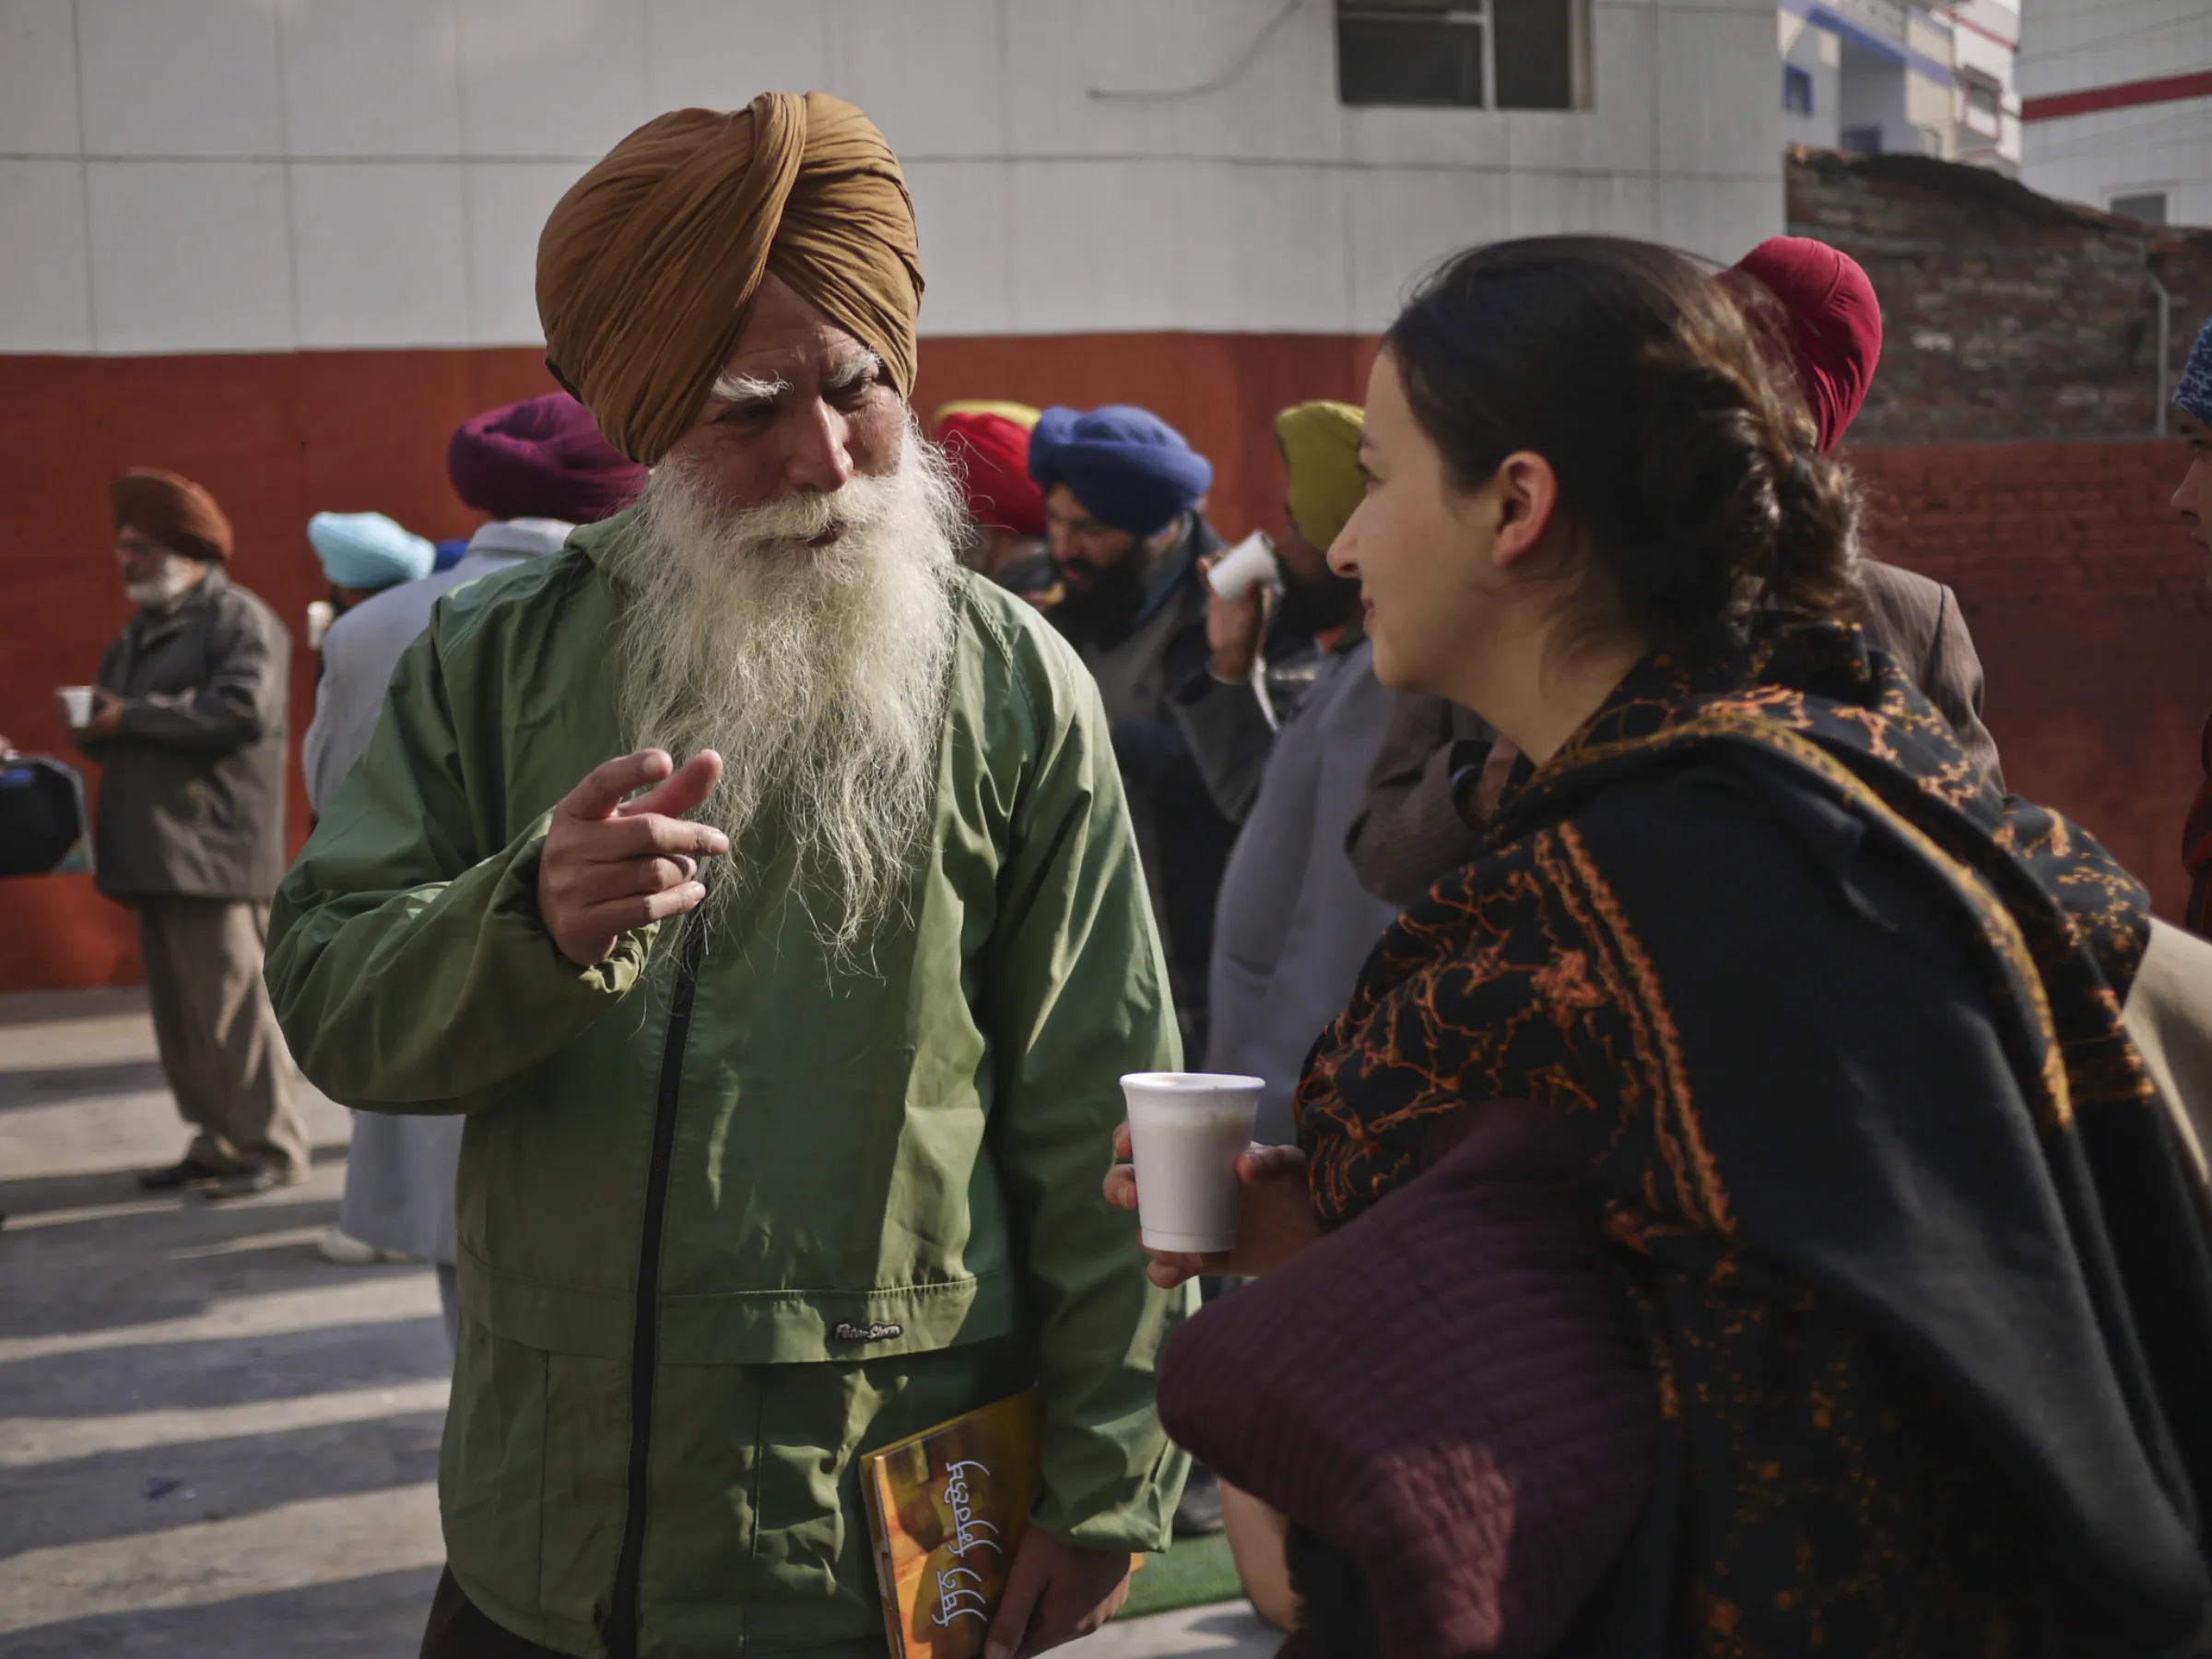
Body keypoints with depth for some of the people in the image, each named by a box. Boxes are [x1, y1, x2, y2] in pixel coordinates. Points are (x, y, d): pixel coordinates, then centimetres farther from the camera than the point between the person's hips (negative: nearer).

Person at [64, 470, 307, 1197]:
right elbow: (115, 735, 26)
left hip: (214, 849, -9)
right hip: (154, 850, 9)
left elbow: (241, 711, -20)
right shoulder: (138, 633, 23)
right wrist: (92, 727, 2)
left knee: (231, 1002, -9)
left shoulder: (239, 620, -5)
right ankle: (216, 1142, 18)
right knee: (177, 1011, 10)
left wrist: (135, 716, -15)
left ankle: (270, 1145, -2)